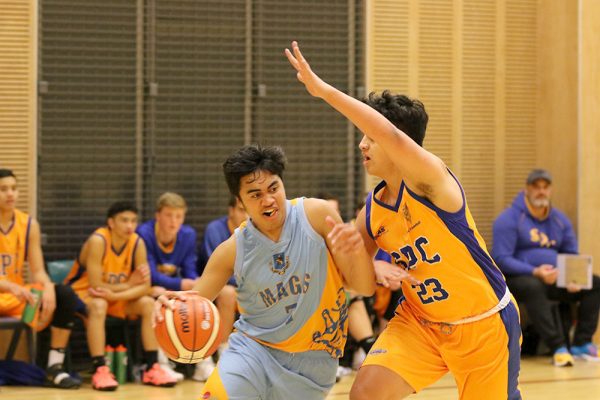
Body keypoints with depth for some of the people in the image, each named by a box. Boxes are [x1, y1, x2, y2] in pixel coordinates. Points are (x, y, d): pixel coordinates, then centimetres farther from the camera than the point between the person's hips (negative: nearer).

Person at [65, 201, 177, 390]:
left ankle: (152, 368, -12)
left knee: (148, 303, -15)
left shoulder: (137, 243, -11)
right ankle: (99, 370, -36)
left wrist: (114, 295, -30)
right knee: (98, 305, -36)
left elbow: (145, 287, -15)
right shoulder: (97, 241, -26)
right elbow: (96, 285, -28)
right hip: (82, 292, -5)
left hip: (118, 296, 5)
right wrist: (129, 285, -18)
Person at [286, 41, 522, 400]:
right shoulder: (371, 214, -2)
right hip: (422, 321, 5)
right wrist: (373, 268, -17)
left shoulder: (431, 178, -21)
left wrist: (323, 90, -42)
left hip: (485, 324, -5)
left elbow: (393, 136, -41)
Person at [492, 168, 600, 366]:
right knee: (533, 287, -40)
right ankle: (558, 348, -40)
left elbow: (572, 255, 14)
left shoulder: (560, 219, 12)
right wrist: (535, 272, -29)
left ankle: (582, 343, -10)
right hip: (518, 278, -6)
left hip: (554, 278, 6)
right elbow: (501, 259, -14)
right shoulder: (509, 219, -7)